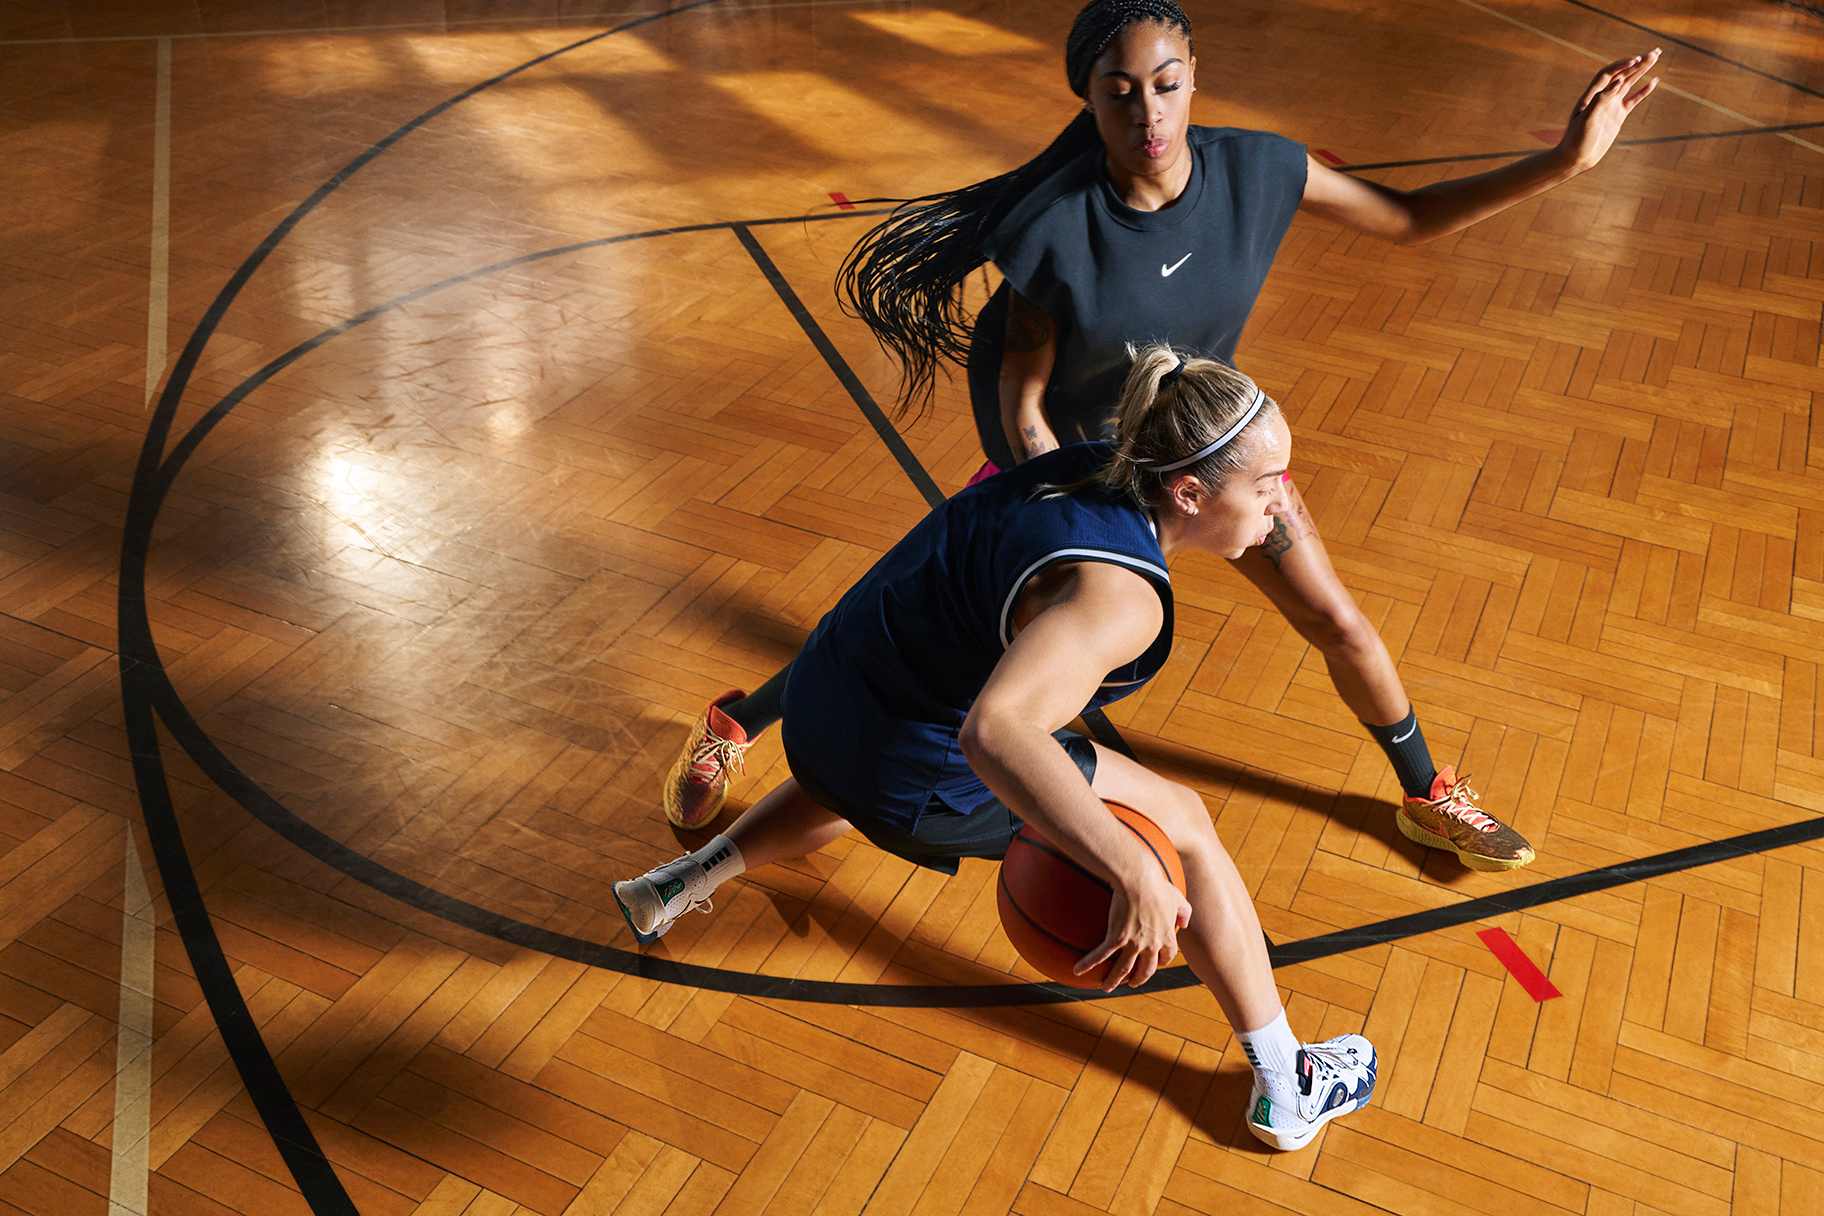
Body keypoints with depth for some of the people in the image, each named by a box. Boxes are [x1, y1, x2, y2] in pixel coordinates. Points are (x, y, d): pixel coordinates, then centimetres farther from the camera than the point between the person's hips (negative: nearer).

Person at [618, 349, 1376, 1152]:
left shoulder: (1106, 466, -3)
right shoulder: (1119, 595, -29)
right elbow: (995, 729, -45)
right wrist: (1134, 873, -47)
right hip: (911, 775, -8)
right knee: (1186, 826, 5)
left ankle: (682, 883, 47)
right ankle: (1287, 1090, 18)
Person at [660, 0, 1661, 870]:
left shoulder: (1256, 170, -22)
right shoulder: (1057, 229, -31)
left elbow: (1411, 218, -6)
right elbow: (1021, 406, -19)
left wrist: (1565, 160, -15)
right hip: (1070, 453, -3)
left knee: (1338, 624, 5)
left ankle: (1428, 796, 35)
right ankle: (732, 725, 28)